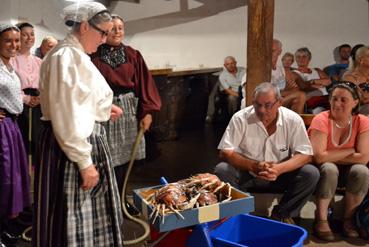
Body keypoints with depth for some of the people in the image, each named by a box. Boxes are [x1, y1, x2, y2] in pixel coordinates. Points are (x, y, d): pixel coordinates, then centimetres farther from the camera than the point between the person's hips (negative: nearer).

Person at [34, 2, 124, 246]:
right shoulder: (66, 56, -18)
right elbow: (65, 116, -24)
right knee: (74, 217, 1)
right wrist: (84, 161, -23)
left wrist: (103, 108, 16)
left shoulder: (78, 55, 13)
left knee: (92, 213, 19)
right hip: (71, 145, -10)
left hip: (87, 139, 10)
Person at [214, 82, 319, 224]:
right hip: (246, 174, -1)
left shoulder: (293, 120, -10)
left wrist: (280, 168, -30)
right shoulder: (240, 118, -12)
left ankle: (281, 215, -4)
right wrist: (253, 166, -31)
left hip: (280, 175, 1)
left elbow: (305, 154, -11)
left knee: (311, 173, -23)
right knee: (221, 170, -29)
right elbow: (225, 152, -15)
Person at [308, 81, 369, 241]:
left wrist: (331, 156, -19)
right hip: (323, 170, -2)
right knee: (329, 169, -34)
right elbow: (319, 157, -29)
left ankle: (348, 218, -5)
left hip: (347, 171, 3)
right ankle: (321, 219, -15)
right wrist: (350, 151, -20)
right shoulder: (321, 120, -19)